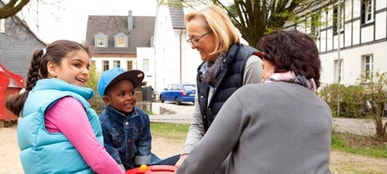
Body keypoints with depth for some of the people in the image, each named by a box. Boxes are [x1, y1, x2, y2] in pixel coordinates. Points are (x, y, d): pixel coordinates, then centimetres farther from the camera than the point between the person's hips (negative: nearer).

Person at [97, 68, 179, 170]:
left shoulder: (142, 117, -7)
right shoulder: (103, 124, -22)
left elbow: (144, 144, -1)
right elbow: (110, 154, -18)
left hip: (139, 163, 4)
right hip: (117, 167, -3)